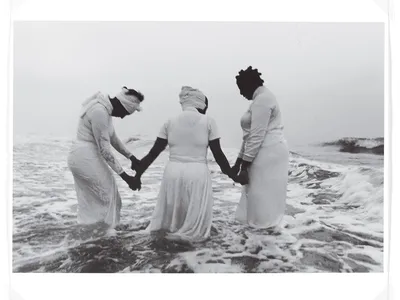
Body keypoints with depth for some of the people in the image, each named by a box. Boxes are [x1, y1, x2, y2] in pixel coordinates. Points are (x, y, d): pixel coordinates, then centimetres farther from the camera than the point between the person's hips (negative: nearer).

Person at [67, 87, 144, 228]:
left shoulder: (105, 110, 7)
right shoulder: (100, 112, -23)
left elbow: (113, 138, 17)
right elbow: (104, 149, -23)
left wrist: (132, 157, 12)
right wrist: (125, 176, -20)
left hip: (81, 158, 10)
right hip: (86, 159, -10)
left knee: (89, 202, 17)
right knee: (107, 196, 3)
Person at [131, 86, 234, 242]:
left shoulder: (170, 122, 6)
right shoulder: (208, 121, 0)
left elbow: (154, 153, 6)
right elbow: (218, 154, -1)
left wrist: (138, 173, 16)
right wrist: (232, 175, 10)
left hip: (173, 173, 3)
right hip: (197, 174, -3)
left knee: (170, 219, 23)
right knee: (194, 225, 13)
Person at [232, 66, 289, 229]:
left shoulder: (262, 99, -13)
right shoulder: (260, 99, 19)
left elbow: (257, 136, -20)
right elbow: (249, 135, 18)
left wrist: (244, 166, -18)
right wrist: (239, 161, 17)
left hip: (268, 153, -10)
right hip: (265, 154, 10)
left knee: (263, 195, -2)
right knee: (259, 194, 15)